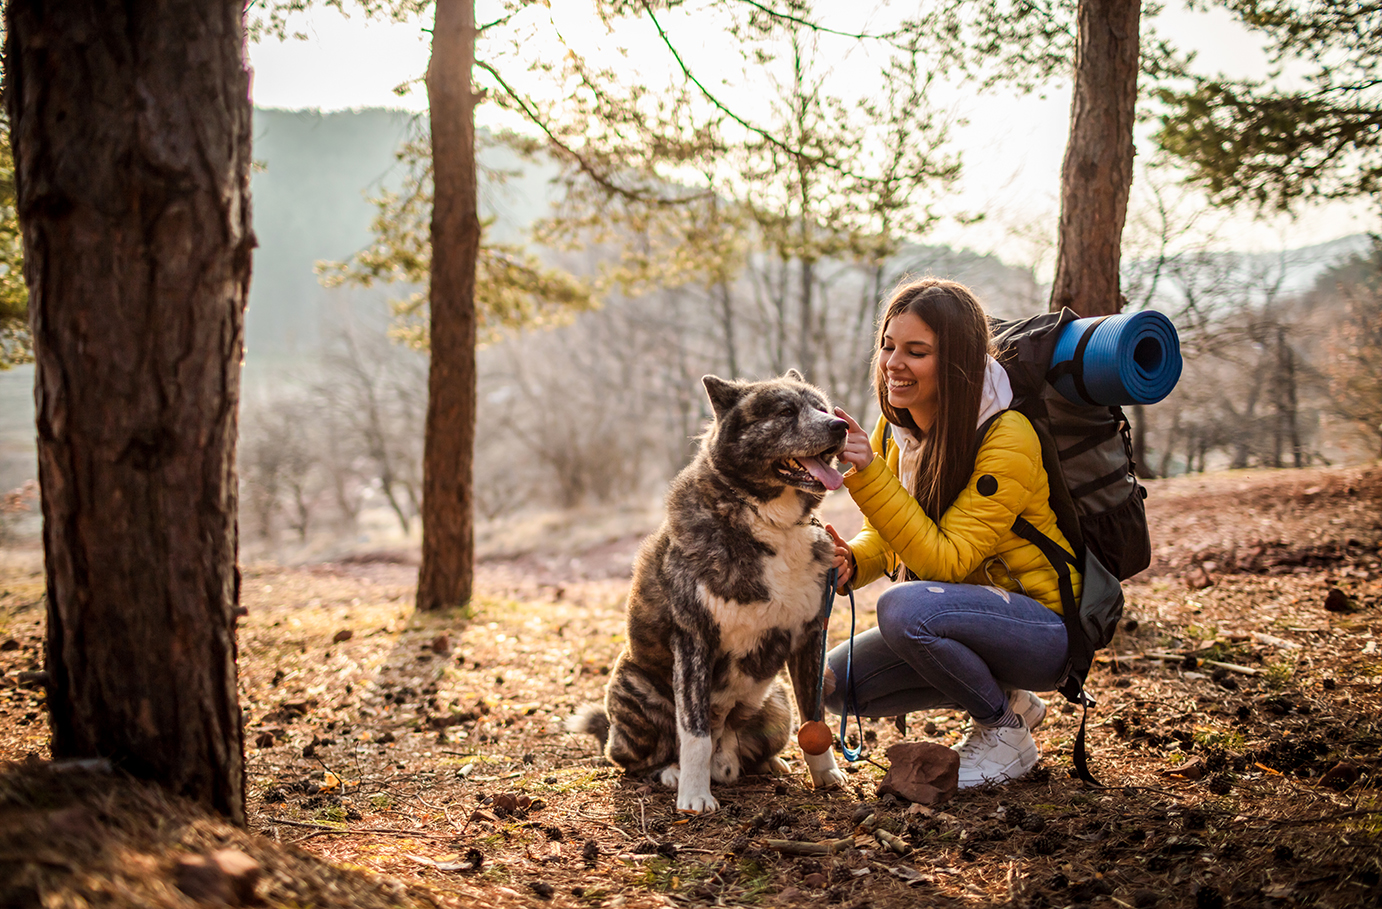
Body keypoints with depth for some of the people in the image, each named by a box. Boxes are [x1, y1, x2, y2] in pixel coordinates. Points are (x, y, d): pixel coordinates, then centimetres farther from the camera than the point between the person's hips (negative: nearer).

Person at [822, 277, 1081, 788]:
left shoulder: (1007, 439, -23)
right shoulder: (895, 430, -1)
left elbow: (947, 562, -27)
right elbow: (882, 539, 7)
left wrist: (869, 474, -33)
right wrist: (848, 562, -17)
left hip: (1046, 627, -8)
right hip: (966, 617, 8)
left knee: (905, 607, -33)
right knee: (838, 684, -6)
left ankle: (1006, 731, -6)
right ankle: (1007, 698, 12)